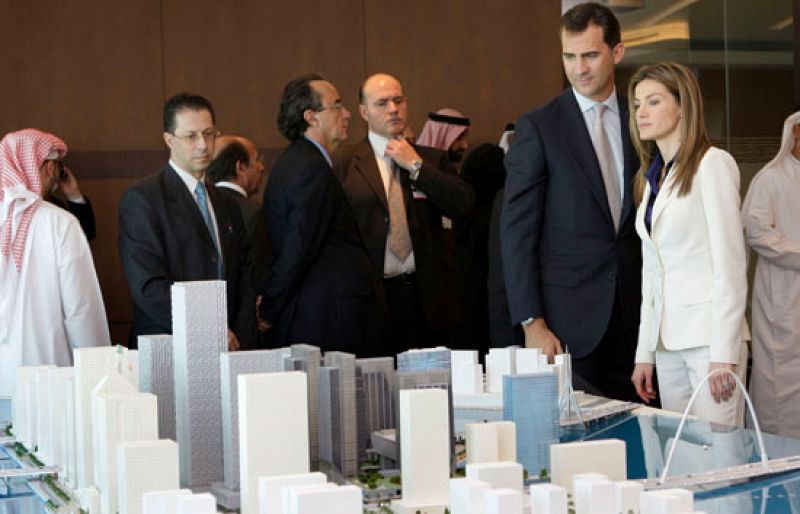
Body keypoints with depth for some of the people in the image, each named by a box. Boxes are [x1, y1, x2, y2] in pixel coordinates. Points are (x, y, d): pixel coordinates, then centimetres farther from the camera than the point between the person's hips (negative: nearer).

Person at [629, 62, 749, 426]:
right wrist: (645, 353, 13)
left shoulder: (712, 164, -5)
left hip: (709, 336, -7)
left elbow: (731, 264, -10)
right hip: (667, 341, 7)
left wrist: (724, 353, -15)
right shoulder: (652, 176, 16)